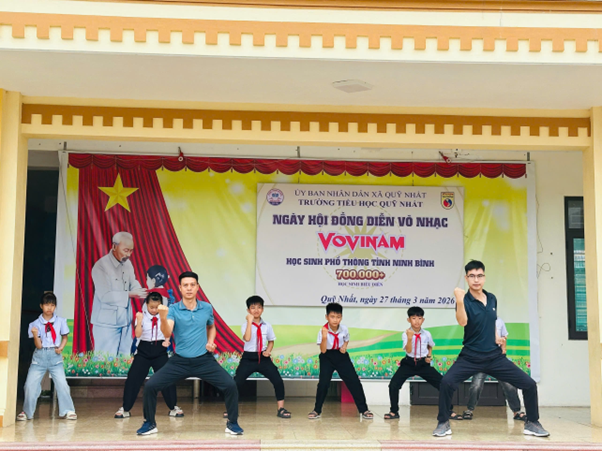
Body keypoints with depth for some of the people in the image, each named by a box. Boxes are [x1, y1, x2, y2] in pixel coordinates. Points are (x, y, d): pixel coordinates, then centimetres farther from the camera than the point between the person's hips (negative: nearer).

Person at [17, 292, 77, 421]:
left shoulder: (61, 321, 3)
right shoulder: (35, 324, 0)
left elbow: (64, 337, 15)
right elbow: (38, 345, -3)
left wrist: (60, 348, -3)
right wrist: (35, 335, -21)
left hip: (55, 355, 0)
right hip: (39, 356, 0)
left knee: (62, 383, -10)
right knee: (31, 384, -2)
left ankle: (67, 411, 5)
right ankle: (27, 412, 18)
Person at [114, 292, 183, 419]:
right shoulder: (142, 316, -4)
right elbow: (137, 335, -13)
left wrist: (166, 341, -11)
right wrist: (139, 321, -25)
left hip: (160, 350, 0)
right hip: (143, 350, 0)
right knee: (133, 378, -1)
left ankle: (173, 407, 15)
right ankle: (125, 409, 11)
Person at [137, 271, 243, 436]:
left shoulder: (207, 308, 1)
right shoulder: (173, 309, -7)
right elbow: (167, 333, -23)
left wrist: (210, 342, 4)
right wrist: (163, 318, -43)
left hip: (204, 360, 1)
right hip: (179, 361, -1)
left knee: (230, 385, -15)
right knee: (150, 386, -11)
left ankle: (232, 423, 7)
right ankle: (150, 424, 12)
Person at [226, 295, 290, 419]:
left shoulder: (267, 326, 3)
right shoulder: (246, 325, -5)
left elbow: (271, 341, 15)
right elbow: (247, 338, -24)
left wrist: (268, 350, -4)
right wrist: (250, 321, -23)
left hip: (263, 358, 2)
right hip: (248, 358, -2)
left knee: (278, 381, -8)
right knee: (236, 382, -6)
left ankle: (281, 408, 7)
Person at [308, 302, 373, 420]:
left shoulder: (344, 329, -9)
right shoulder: (323, 331, -18)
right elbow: (323, 350, -21)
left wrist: (344, 346, -8)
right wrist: (324, 337, -35)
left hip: (341, 355, 2)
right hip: (327, 357, -2)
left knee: (354, 382, -4)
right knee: (323, 382, -15)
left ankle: (363, 410, 7)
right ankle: (317, 410, 4)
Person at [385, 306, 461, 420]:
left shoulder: (427, 334, -2)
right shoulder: (406, 334, -9)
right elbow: (408, 350, -22)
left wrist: (429, 355, 2)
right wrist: (410, 338, -36)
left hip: (423, 364, 2)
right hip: (409, 363, -1)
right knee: (393, 385, -18)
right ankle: (394, 412, 3)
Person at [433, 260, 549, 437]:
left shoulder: (492, 299, 6)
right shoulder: (465, 301, -11)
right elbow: (462, 322, -34)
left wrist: (496, 337, 11)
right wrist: (459, 301, -48)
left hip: (495, 357, 4)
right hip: (470, 357, -4)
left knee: (529, 384, -3)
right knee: (447, 382, -27)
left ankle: (532, 423, 18)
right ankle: (443, 423, -6)